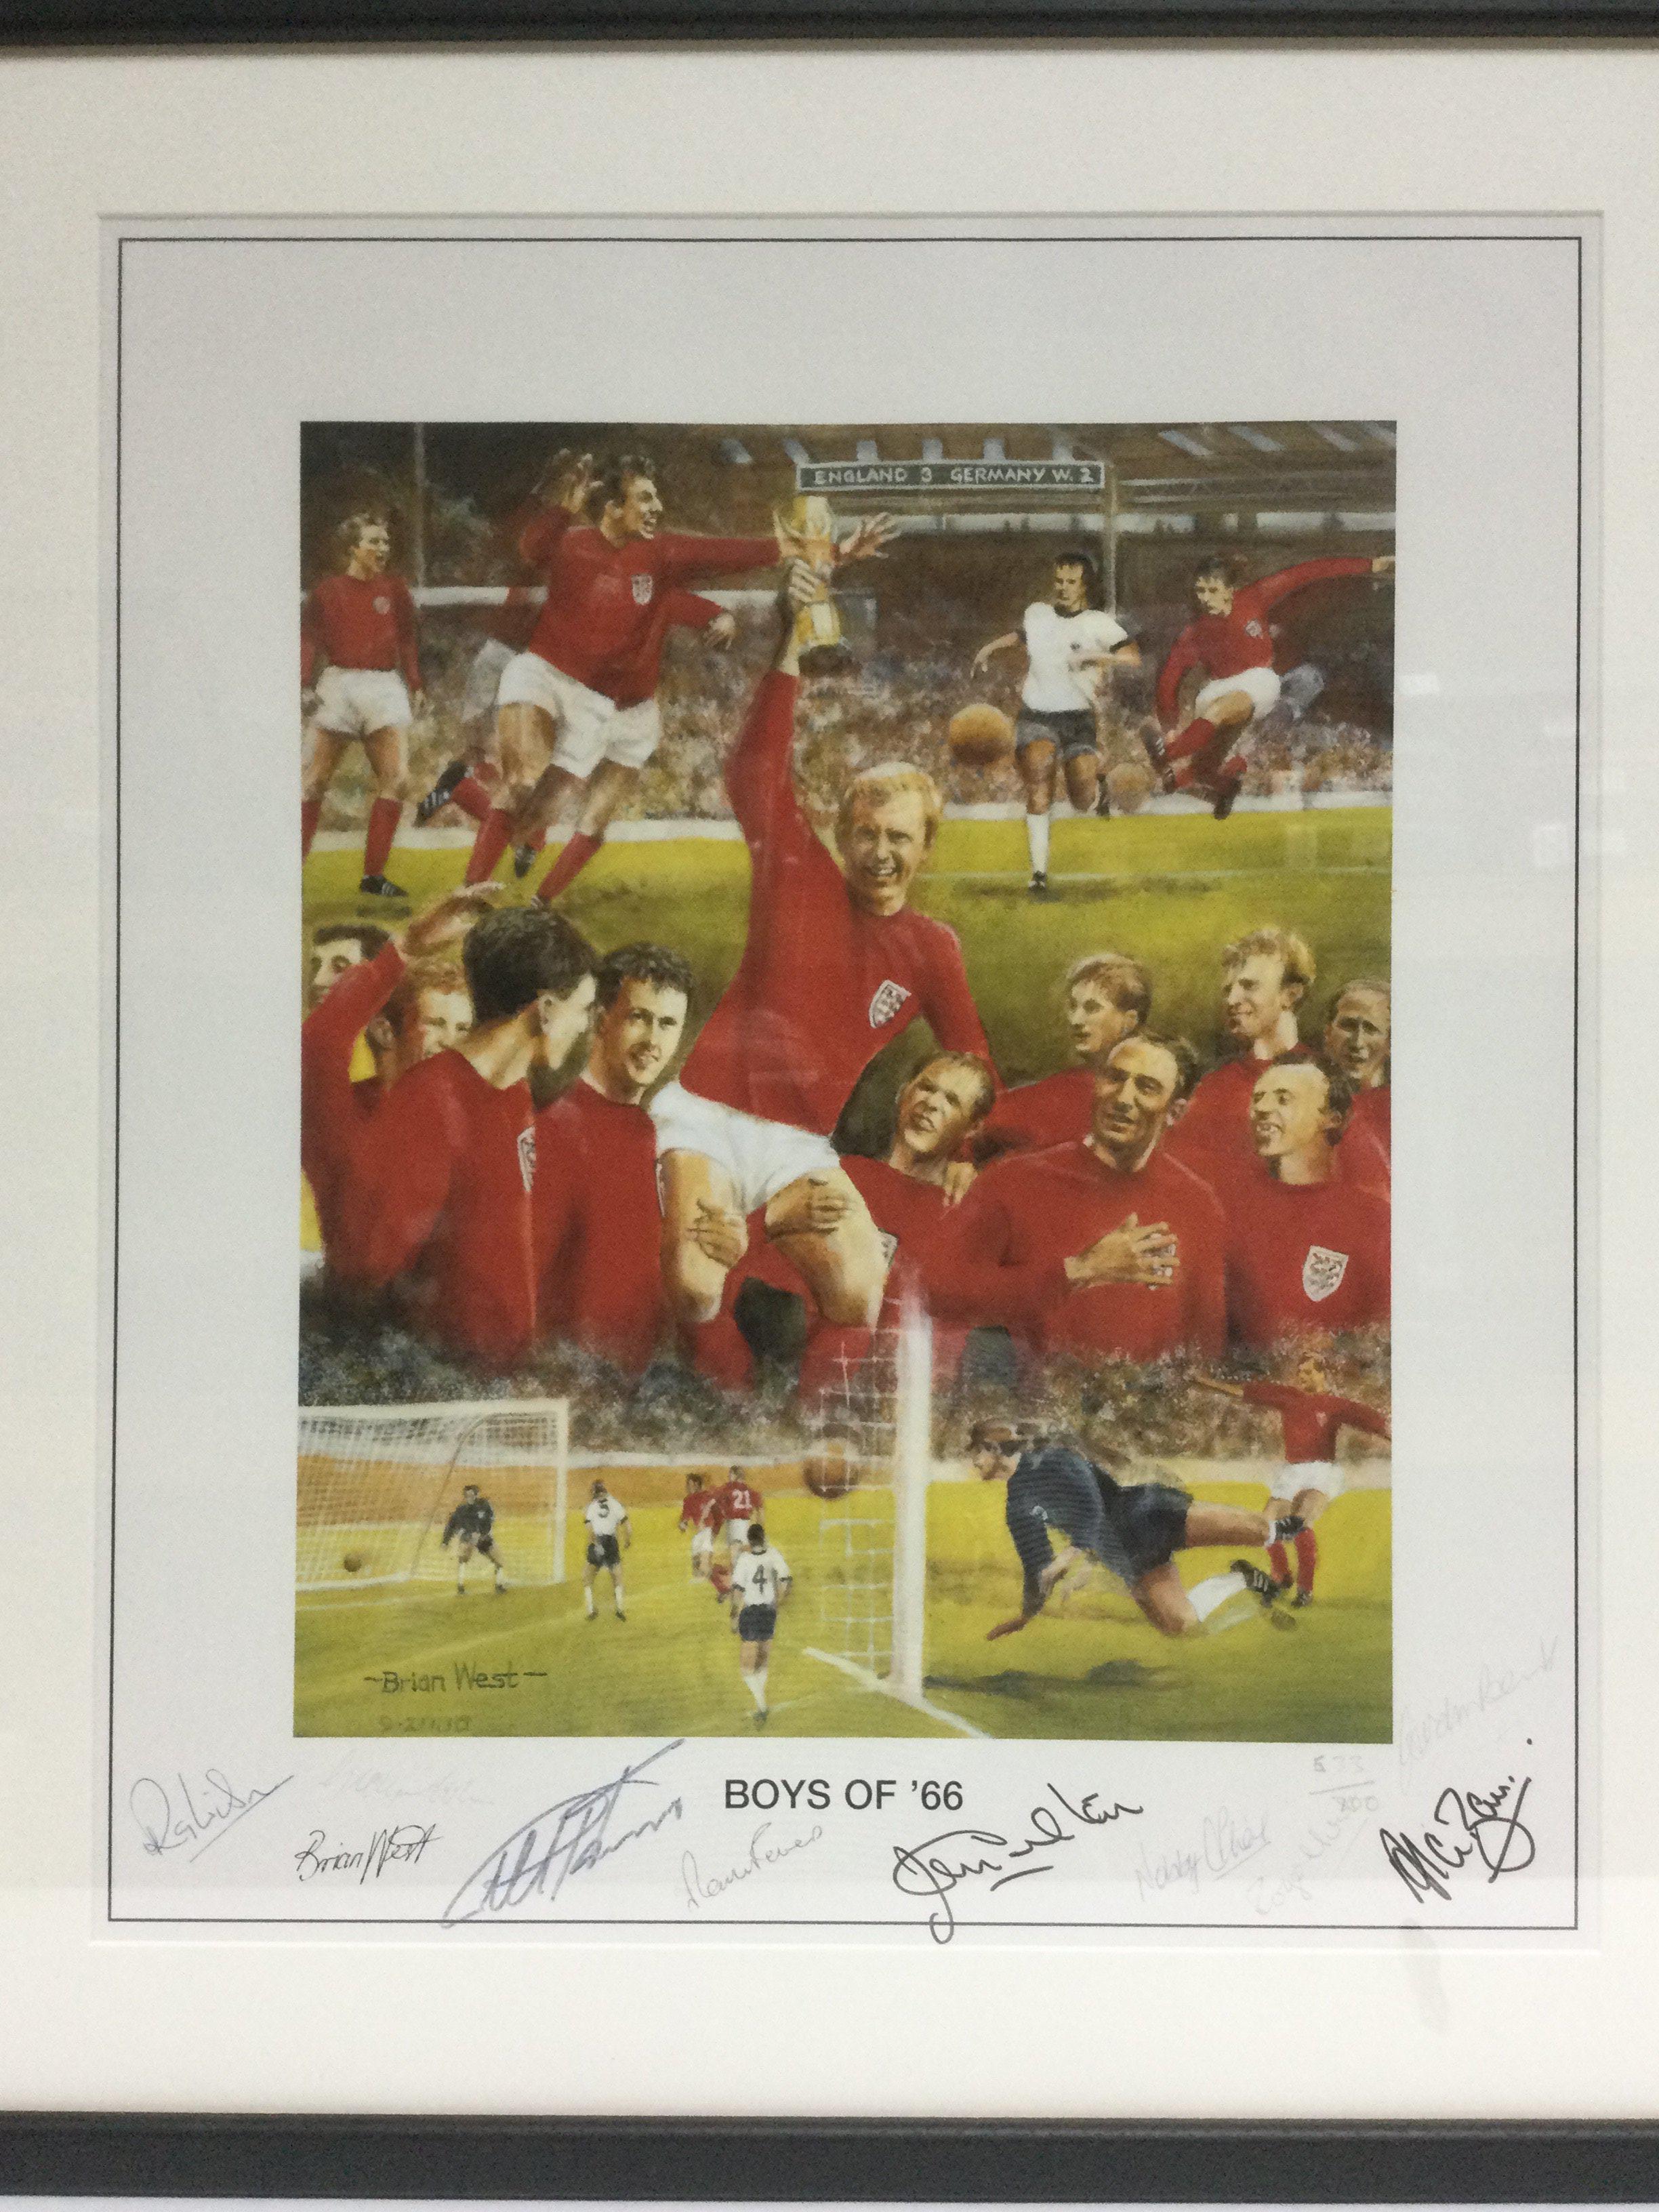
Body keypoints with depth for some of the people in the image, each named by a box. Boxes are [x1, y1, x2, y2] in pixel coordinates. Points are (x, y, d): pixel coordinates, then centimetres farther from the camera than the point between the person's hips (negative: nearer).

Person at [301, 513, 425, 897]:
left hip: (385, 687, 2)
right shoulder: (326, 591, 4)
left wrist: (415, 686, 7)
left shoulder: (394, 589, 9)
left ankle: (374, 876, -4)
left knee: (396, 779, -8)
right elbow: (309, 642, 1)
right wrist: (301, 682, -11)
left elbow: (407, 641, 14)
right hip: (339, 685, -2)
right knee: (316, 780, -1)